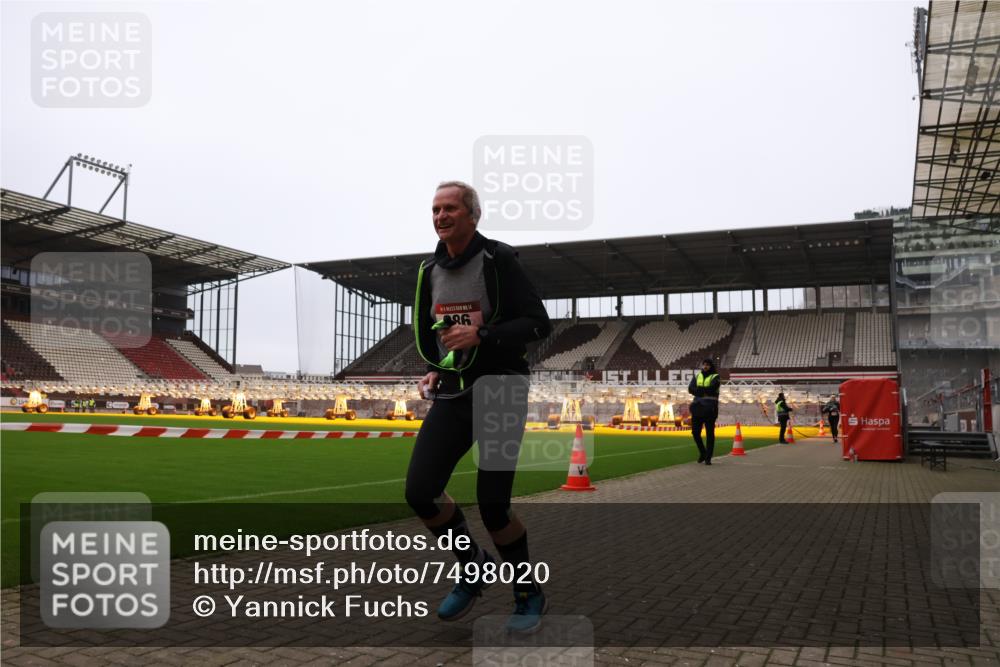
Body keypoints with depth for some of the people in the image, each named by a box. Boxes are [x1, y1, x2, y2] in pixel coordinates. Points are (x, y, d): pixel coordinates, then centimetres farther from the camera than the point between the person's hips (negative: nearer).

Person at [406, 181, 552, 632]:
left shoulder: (498, 259, -8)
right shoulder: (430, 270, 11)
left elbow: (538, 323, -12)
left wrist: (481, 335, -23)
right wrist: (434, 369, 9)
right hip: (452, 394, 6)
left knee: (492, 505, -7)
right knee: (420, 493, -4)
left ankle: (530, 595, 20)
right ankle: (473, 566, 23)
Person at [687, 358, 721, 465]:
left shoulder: (715, 377, 1)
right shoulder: (697, 376, 13)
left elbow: (711, 388, -17)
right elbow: (690, 389, -2)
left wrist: (698, 389, -9)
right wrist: (705, 391, -14)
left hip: (710, 408, -4)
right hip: (697, 407, 4)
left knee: (709, 434, -2)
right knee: (695, 432, 4)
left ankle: (708, 458, 3)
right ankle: (702, 453, 24)